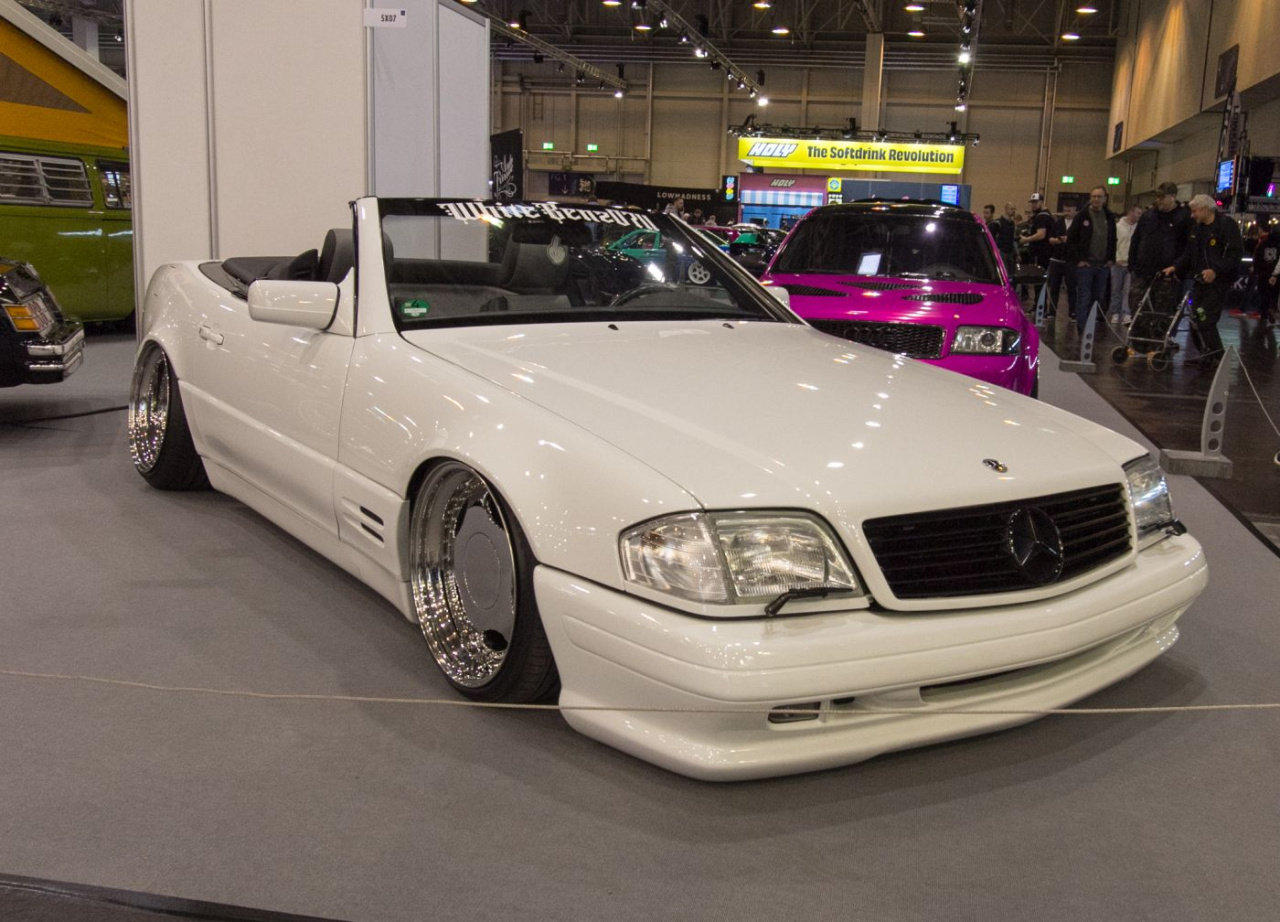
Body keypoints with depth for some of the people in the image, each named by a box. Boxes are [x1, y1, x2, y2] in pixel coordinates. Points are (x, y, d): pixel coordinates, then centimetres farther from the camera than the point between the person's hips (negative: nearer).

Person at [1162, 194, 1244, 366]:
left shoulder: (1226, 224, -8)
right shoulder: (1196, 227, 14)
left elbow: (1236, 253, -15)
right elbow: (1189, 254, 18)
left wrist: (1216, 271, -25)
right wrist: (1175, 266, 2)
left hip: (1217, 281, -8)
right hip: (1199, 280, 8)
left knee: (1206, 321, -14)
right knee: (1196, 321, 7)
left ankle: (1216, 357, -4)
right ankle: (1206, 356, 16)